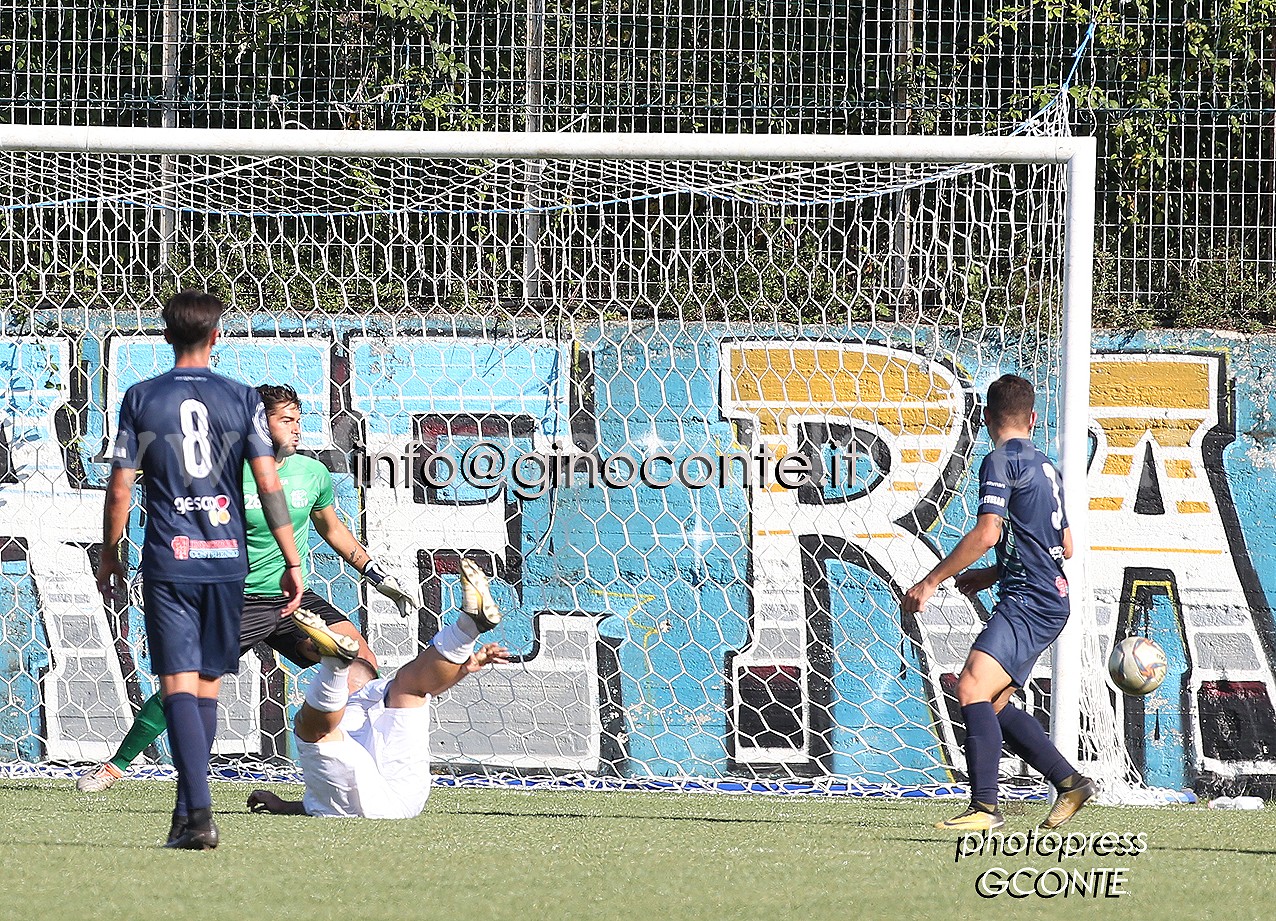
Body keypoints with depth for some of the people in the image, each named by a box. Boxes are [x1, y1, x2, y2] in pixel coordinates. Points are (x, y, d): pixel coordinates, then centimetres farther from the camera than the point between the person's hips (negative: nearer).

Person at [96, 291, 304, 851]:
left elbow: (119, 490, 0)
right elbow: (269, 485, -2)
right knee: (208, 685, 13)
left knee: (179, 685, -8)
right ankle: (188, 813, 19)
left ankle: (199, 813, -24)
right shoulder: (241, 399, 2)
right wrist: (292, 563, 1)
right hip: (227, 562, 2)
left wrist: (110, 557, 13)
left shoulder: (141, 400, 1)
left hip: (168, 563, -2)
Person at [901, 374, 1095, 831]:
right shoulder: (1045, 466, 21)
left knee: (973, 688, -21)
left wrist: (931, 581, -15)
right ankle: (1069, 782, 19)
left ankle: (985, 806, -33)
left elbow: (987, 533, -19)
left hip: (1028, 601, -10)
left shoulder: (1001, 461, -7)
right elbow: (1065, 546, 27)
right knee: (993, 704, 16)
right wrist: (995, 573, 31)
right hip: (1050, 599, 10)